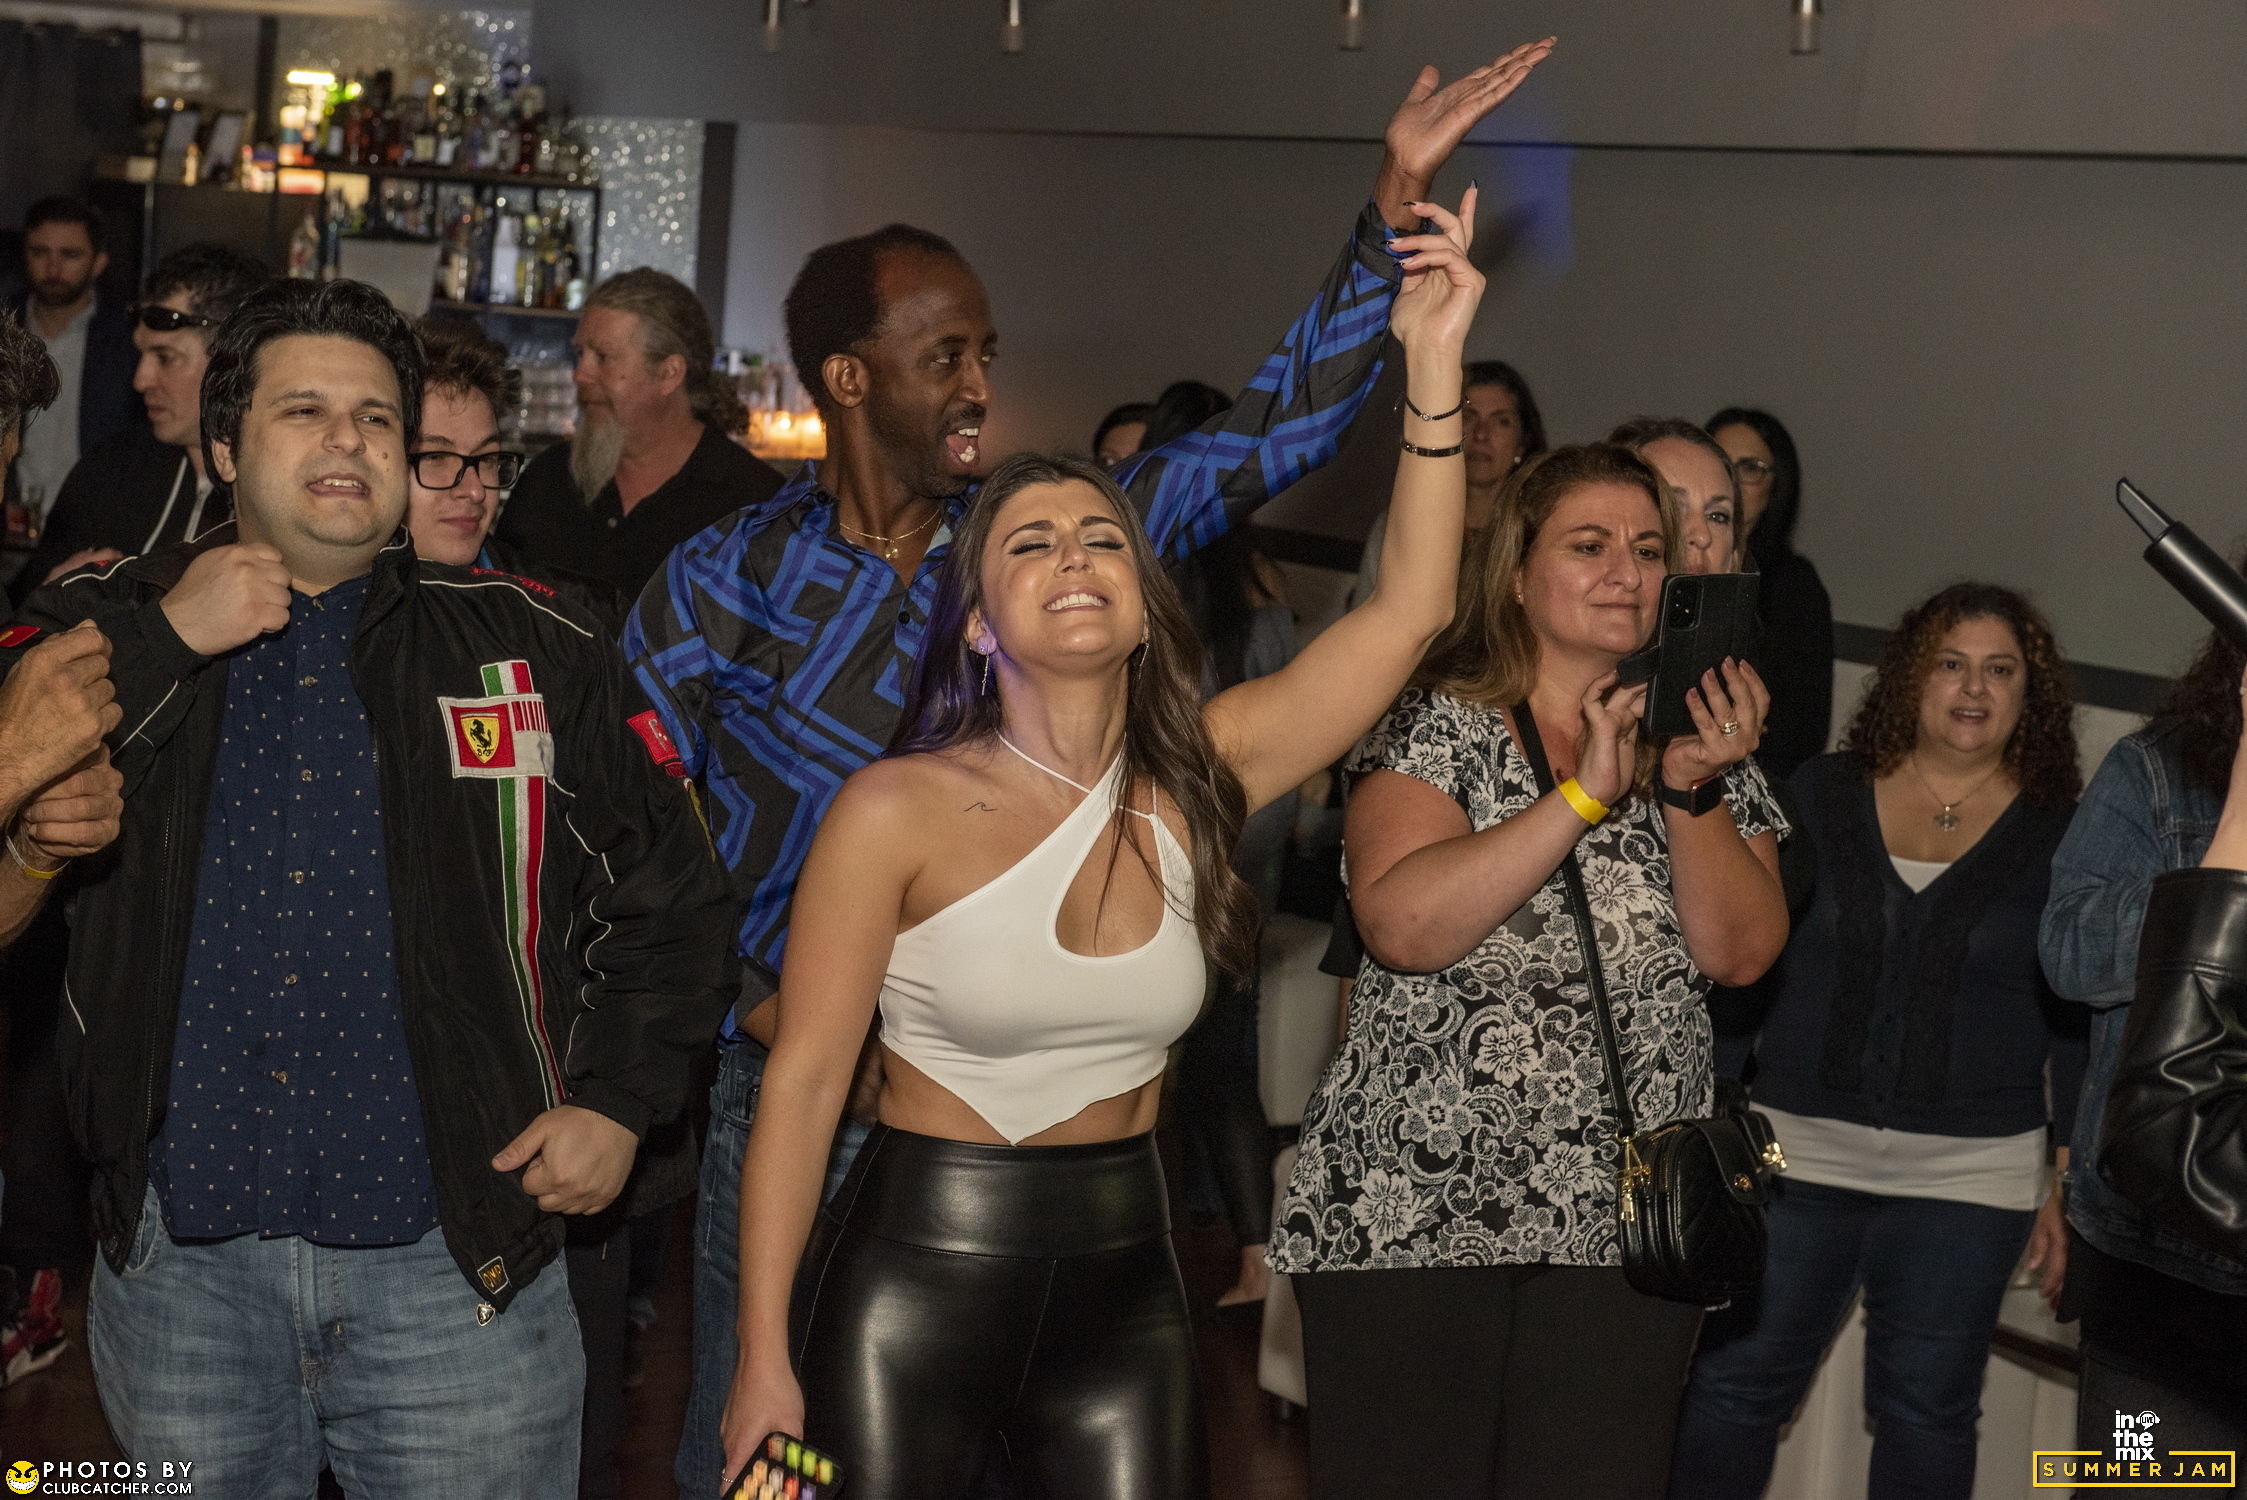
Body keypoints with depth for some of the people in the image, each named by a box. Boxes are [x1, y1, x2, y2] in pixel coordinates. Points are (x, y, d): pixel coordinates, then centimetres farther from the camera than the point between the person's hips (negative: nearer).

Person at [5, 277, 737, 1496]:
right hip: (181, 1266, 1)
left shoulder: (534, 650, 5)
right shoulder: (106, 628, 6)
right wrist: (162, 647, -12)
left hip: (456, 1260, -1)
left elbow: (663, 889, 9)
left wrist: (616, 1097, 0)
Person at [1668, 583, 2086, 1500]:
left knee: (1925, 1413, 3)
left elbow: (2083, 1022, 6)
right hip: (1797, 1148, 1)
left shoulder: (2061, 835, 3)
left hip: (1966, 1177, -1)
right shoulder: (1821, 795, 6)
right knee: (1735, 1383, 0)